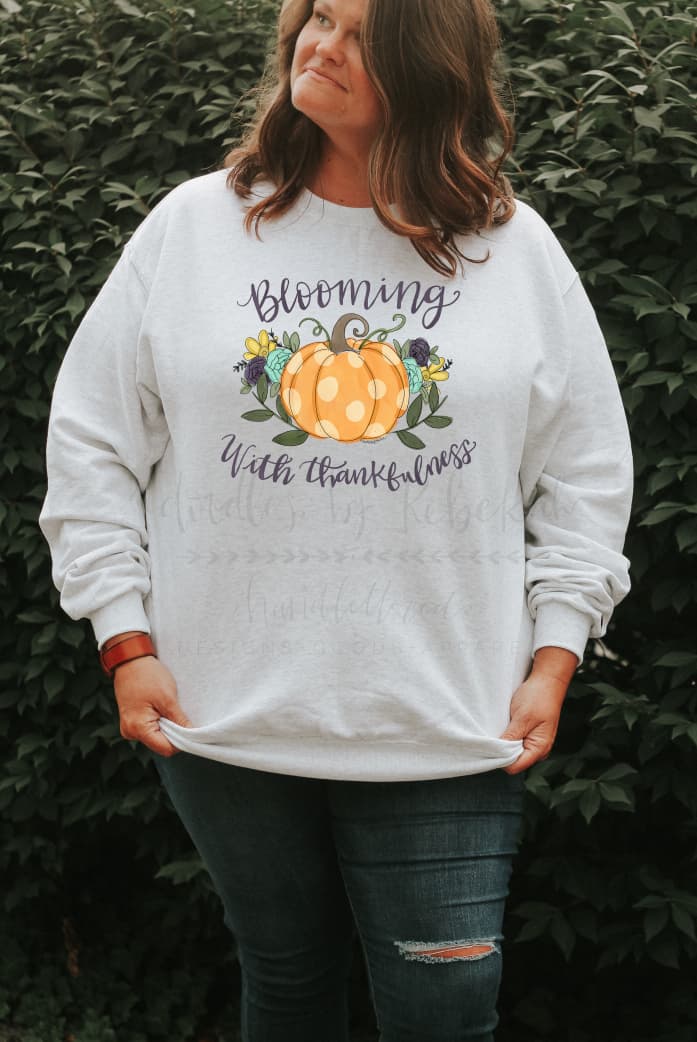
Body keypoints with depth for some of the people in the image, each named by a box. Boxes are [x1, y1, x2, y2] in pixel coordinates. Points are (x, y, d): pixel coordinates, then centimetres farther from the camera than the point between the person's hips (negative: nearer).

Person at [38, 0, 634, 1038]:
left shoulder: (517, 250, 2)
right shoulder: (191, 226, 2)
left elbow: (585, 477, 6)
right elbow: (92, 445, 4)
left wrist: (552, 662, -1)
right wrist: (128, 644, -2)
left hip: (445, 728, 0)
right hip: (224, 716, 1)